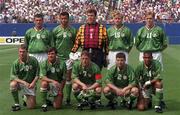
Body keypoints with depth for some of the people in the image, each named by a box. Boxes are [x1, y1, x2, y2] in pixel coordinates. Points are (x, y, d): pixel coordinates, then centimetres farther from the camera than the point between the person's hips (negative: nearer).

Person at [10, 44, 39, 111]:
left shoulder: (33, 60, -10)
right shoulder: (16, 63, -11)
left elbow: (37, 74, -3)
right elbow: (13, 76, -17)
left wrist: (33, 82, -20)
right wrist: (24, 82, -30)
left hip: (30, 84, 0)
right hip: (20, 83, 0)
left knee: (31, 106, -6)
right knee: (13, 84, -36)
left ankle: (26, 97, 31)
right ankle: (17, 104, -15)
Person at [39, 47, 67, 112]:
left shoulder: (62, 64, -10)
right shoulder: (44, 64, -10)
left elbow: (64, 79, -4)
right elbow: (42, 77, -21)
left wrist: (61, 90, -11)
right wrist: (53, 81, -36)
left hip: (58, 86, 0)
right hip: (48, 84, 0)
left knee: (57, 107, -10)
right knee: (44, 83, -36)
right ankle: (44, 104, -20)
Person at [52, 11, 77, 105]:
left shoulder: (73, 30, 3)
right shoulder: (55, 30, 3)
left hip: (68, 56, 0)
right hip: (58, 56, 0)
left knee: (68, 77, 3)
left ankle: (68, 98, 10)